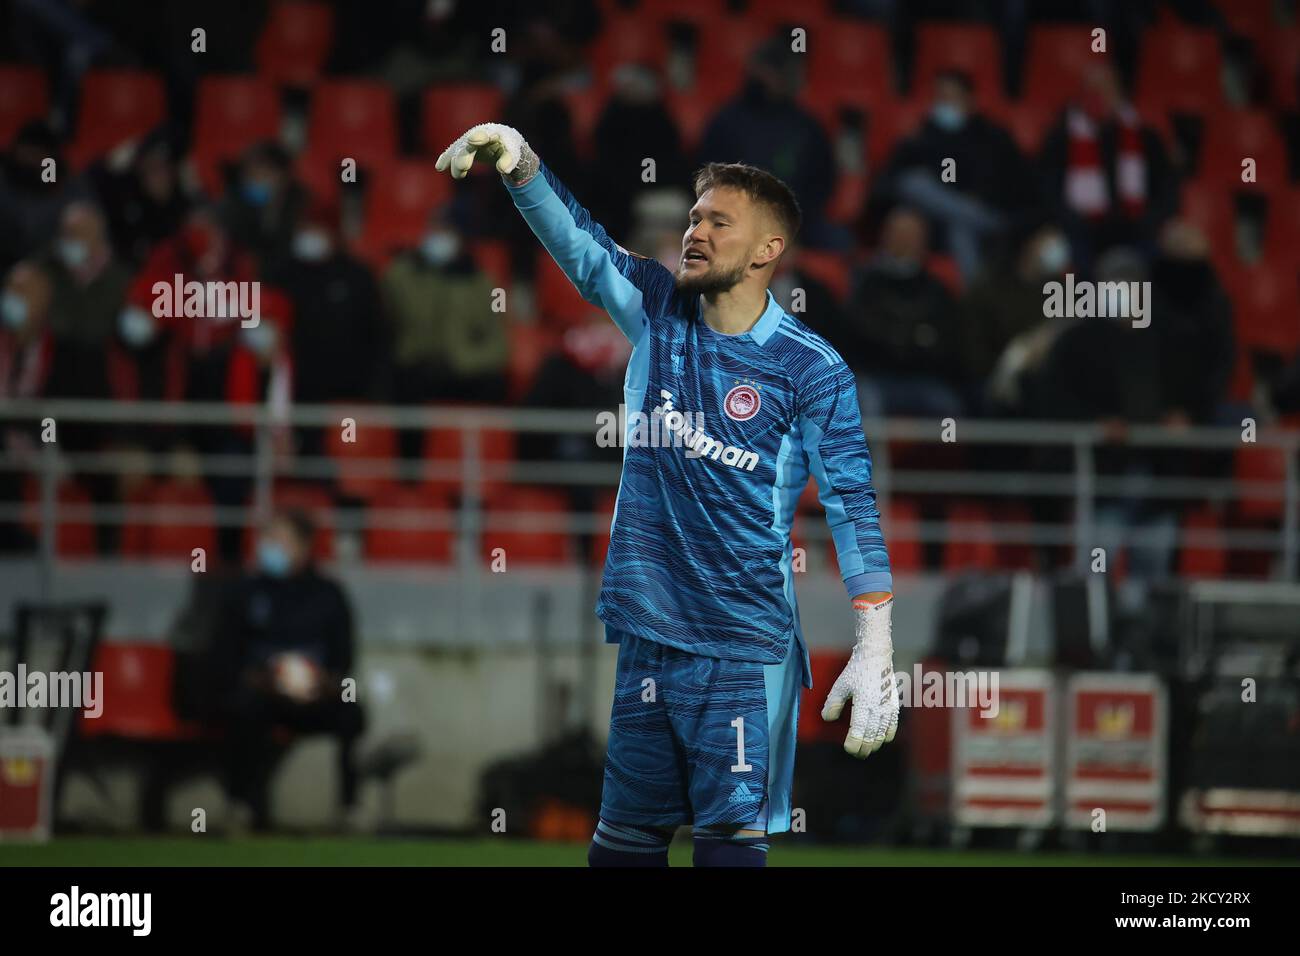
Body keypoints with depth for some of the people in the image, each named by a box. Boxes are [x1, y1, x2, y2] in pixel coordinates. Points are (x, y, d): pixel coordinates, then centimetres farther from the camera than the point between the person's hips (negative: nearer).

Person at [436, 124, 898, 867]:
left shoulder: (810, 368, -6)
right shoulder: (658, 313, 8)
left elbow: (853, 503, -8)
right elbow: (578, 242, -2)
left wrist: (876, 653, -14)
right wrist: (519, 162, -22)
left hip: (742, 646, -5)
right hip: (648, 634, 5)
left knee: (730, 839, -11)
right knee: (626, 841, 10)